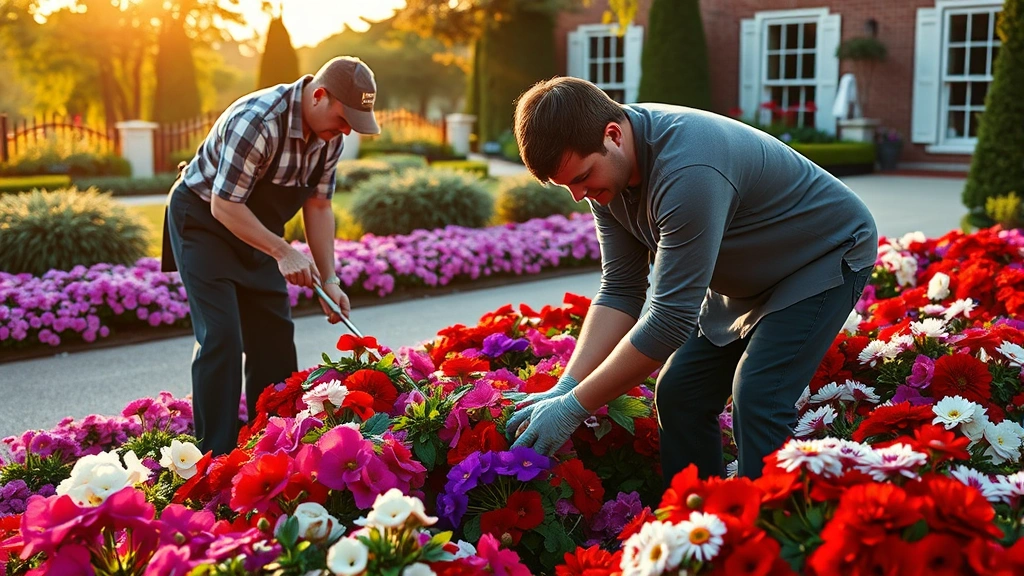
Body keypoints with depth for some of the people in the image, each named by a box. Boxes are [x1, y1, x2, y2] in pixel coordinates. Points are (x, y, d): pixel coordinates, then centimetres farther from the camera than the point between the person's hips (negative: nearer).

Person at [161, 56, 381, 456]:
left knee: (275, 336, 7)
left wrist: (329, 279, -5)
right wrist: (282, 251, -30)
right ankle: (216, 456, -7)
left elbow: (318, 206, 0)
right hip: (203, 221, -8)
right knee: (221, 337, -14)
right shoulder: (258, 121, -32)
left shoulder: (329, 134, -7)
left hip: (256, 228, 8)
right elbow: (225, 205, -29)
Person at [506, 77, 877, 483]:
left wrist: (575, 406, -31)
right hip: (747, 278, 8)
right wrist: (566, 386, -17)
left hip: (825, 256, -8)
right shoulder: (604, 166, -12)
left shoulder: (686, 170, -39)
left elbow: (671, 317, -37)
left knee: (757, 400, -23)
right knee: (679, 394, 1)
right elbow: (620, 289, -7)